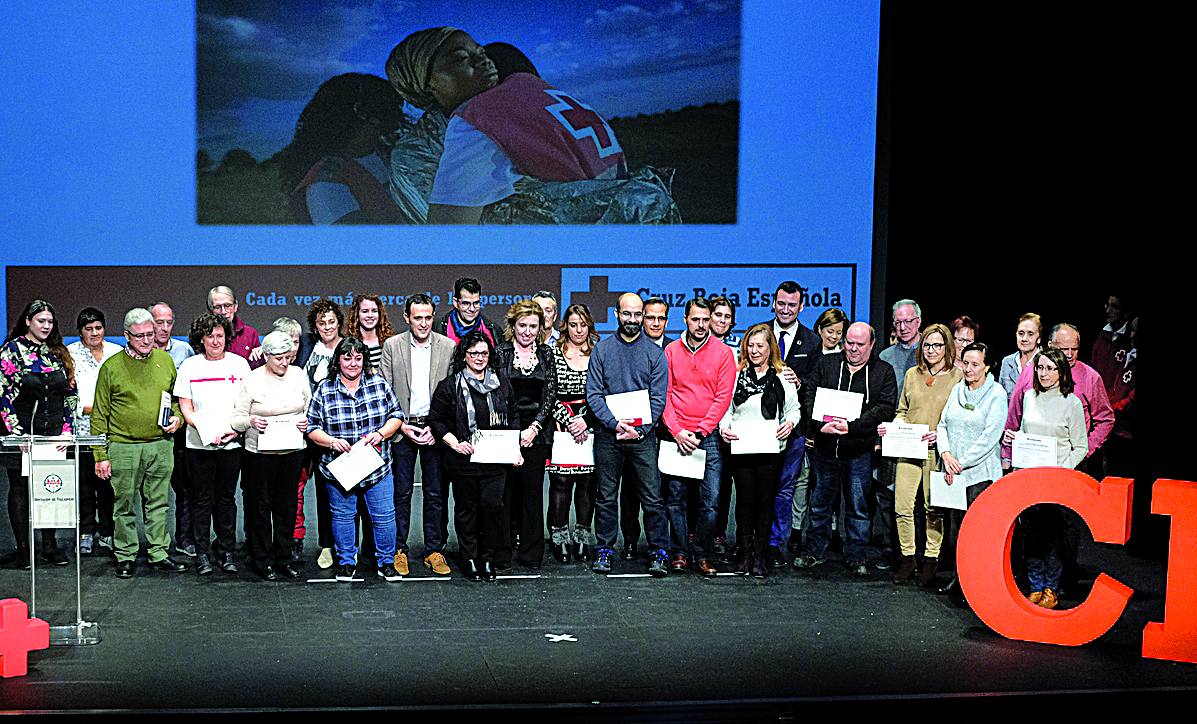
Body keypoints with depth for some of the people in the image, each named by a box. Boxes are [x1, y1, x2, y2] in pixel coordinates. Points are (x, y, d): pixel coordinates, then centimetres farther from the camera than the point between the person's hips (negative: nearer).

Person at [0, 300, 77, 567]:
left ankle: (50, 545, 12)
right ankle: (23, 548, 10)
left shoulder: (59, 353, 11)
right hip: (22, 434, -3)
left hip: (54, 434, 3)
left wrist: (67, 428, 2)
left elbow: (72, 393, 12)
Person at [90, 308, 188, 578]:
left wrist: (177, 417, 0)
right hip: (123, 448, -3)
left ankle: (159, 554, 17)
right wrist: (100, 455, -5)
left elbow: (177, 398, 22)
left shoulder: (165, 360, 8)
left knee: (158, 503, 8)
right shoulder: (112, 367, -3)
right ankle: (126, 557, 15)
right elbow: (99, 415, -1)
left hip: (160, 445, 3)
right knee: (124, 506, 5)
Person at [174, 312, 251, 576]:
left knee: (226, 499, 7)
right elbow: (185, 407, 2)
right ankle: (202, 554, 9)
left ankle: (226, 551, 16)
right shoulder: (189, 366, 3)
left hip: (231, 444, 1)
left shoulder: (239, 364, 4)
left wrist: (236, 430, -9)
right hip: (199, 444, -1)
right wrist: (207, 431, -12)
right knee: (201, 500, 2)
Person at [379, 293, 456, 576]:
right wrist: (401, 426, -7)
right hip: (402, 428, -1)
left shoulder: (448, 347, 2)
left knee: (436, 493, 5)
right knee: (401, 493, 3)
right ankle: (398, 549, 13)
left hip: (435, 429, 1)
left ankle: (434, 550, 13)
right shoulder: (392, 346, 0)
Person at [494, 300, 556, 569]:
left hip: (537, 433, 2)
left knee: (532, 491, 3)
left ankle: (531, 554, 10)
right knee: (505, 491, -2)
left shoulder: (546, 355, 9)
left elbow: (551, 395, 5)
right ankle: (501, 554, 4)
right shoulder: (501, 353, 1)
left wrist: (535, 428, -7)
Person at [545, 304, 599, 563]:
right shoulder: (553, 354, 3)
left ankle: (582, 539, 11)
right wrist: (569, 422, -11)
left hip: (590, 428, 2)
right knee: (560, 483, -3)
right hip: (561, 426, -1)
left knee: (587, 483, 3)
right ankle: (560, 540, 4)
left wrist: (586, 422, -9)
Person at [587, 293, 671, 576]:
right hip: (608, 434, 1)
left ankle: (659, 553, 2)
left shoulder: (654, 353, 5)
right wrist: (616, 424, -12)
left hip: (643, 435, -1)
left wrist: (640, 430, -11)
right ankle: (605, 550, 16)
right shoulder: (602, 349, 6)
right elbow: (593, 393, 1)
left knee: (652, 497, -4)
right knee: (606, 497, 7)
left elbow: (658, 398, 1)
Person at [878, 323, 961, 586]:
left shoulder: (957, 376, 1)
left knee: (935, 508, 1)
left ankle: (931, 559, 13)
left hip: (937, 450, -3)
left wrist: (941, 432, -16)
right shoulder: (912, 374, 13)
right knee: (902, 507, -2)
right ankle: (907, 558, 10)